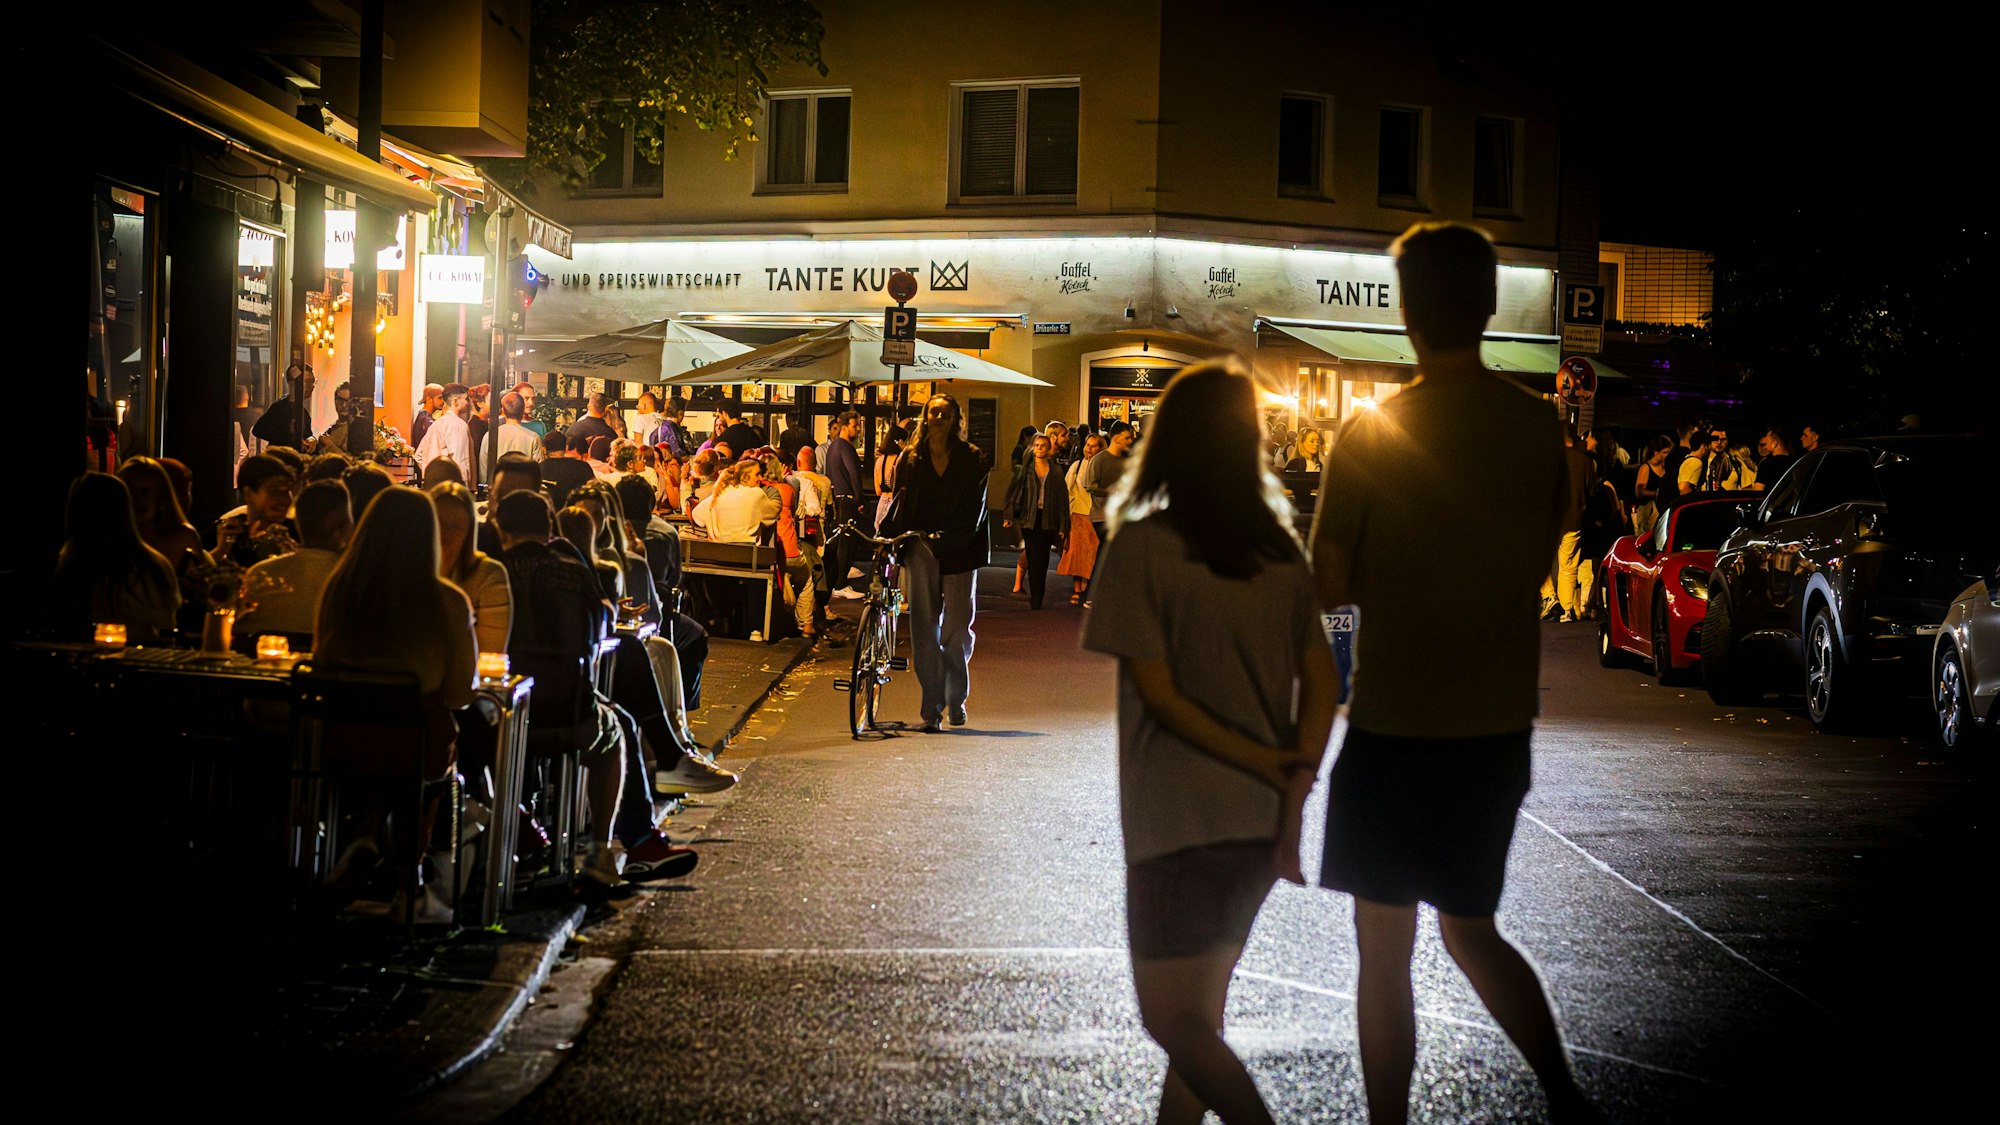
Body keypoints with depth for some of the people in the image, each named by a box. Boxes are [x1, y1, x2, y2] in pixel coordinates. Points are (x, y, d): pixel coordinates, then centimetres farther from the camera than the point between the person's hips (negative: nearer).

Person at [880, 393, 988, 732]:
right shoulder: (911, 457, 10)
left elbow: (974, 507, -4)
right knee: (924, 628, -4)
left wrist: (952, 538, -19)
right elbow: (900, 501, 9)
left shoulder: (972, 458, 3)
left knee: (958, 627, 2)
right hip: (922, 548, 1)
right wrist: (887, 536, -6)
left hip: (959, 551, -1)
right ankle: (932, 707, -2)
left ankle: (957, 699, 22)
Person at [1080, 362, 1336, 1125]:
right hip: (1263, 823, 6)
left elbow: (1158, 694, -14)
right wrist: (1294, 784, -7)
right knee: (1201, 1011, 20)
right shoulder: (1281, 549, 4)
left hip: (1180, 821, -6)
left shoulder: (1142, 547, -11)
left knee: (1176, 1022, 2)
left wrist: (1270, 767, -10)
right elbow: (1320, 681, -1)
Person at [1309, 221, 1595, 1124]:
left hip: (1395, 724, -5)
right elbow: (1538, 564, 9)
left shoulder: (1371, 436, -13)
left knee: (1384, 948, 6)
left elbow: (1331, 586, -7)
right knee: (1471, 930, 20)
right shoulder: (1539, 427, -1)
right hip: (1499, 725, 5)